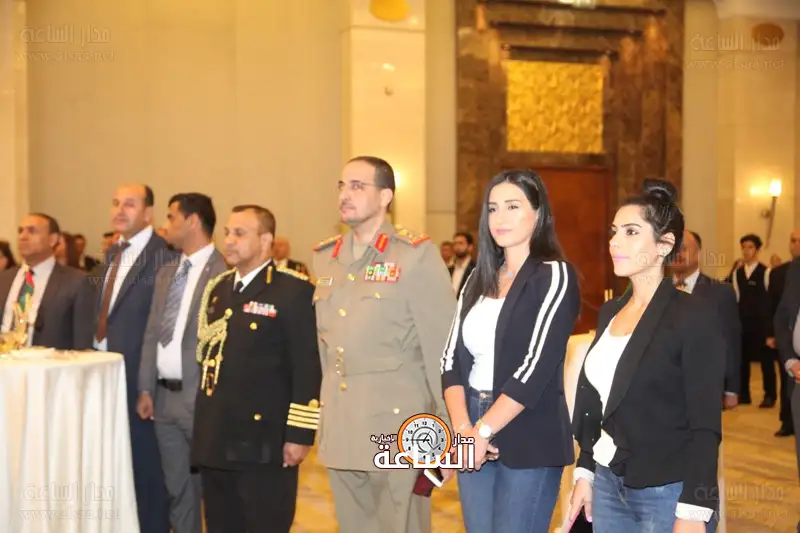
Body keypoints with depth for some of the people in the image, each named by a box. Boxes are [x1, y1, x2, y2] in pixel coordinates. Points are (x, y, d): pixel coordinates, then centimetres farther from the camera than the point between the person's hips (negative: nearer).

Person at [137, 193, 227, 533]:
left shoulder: (225, 272, -12)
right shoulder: (166, 273, 14)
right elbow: (152, 334, 13)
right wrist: (146, 389, 7)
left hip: (203, 398, -7)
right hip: (165, 397, 7)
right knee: (177, 491, 15)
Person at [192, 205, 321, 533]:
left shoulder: (293, 291, -8)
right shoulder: (218, 289, 16)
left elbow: (308, 366, -13)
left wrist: (300, 434, -16)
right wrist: (203, 427, 16)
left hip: (265, 444, -7)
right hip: (216, 442, 7)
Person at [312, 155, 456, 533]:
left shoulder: (417, 255, -8)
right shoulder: (325, 258, 11)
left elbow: (442, 346, -9)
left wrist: (447, 429, -9)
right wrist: (325, 411, 13)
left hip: (397, 429, -6)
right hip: (340, 430, 6)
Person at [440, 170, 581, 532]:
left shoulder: (554, 276, -6)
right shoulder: (479, 280, 12)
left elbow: (537, 366, -15)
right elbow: (453, 356, 5)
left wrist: (484, 431, -17)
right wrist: (463, 428, -9)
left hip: (529, 441, -6)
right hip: (473, 436, 6)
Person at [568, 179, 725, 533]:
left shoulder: (695, 316, -12)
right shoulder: (610, 311, 9)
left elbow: (706, 426, -14)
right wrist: (585, 472, 12)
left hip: (668, 493, -6)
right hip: (609, 486, 6)